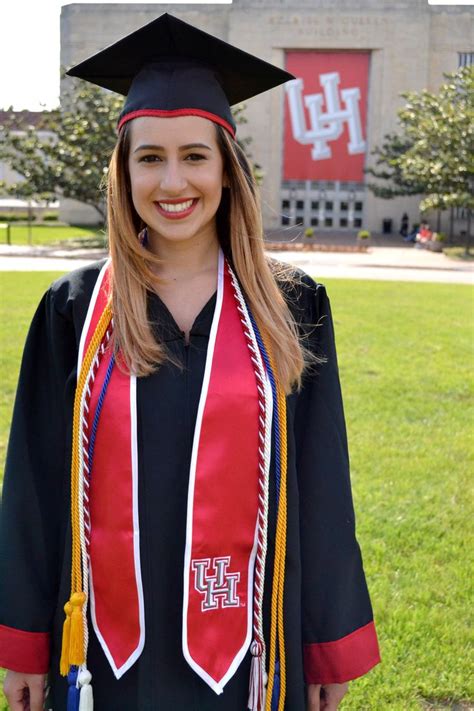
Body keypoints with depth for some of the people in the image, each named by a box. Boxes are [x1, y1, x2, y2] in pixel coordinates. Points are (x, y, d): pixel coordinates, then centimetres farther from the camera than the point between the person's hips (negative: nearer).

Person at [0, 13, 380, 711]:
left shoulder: (290, 310, -5)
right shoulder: (75, 311, -4)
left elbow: (319, 482, -1)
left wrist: (332, 643, 2)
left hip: (243, 645, 0)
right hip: (113, 646, 1)